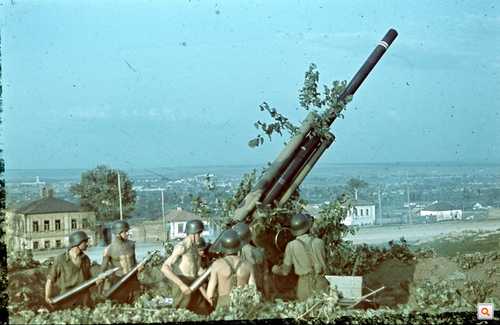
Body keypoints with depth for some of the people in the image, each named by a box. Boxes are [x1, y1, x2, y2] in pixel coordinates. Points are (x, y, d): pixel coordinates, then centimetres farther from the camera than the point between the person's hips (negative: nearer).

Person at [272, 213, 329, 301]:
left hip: (304, 285, -1)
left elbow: (285, 271, 4)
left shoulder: (291, 246, -5)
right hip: (320, 283, 1)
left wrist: (276, 270, 24)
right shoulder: (319, 242, -2)